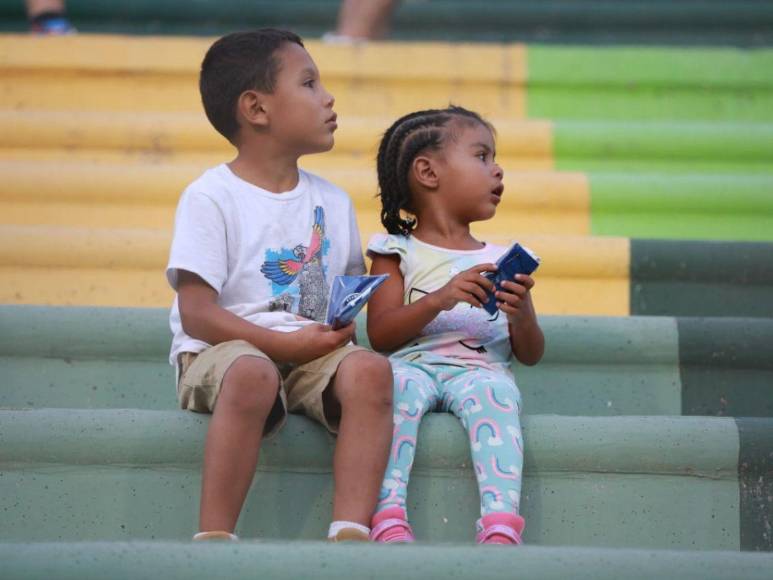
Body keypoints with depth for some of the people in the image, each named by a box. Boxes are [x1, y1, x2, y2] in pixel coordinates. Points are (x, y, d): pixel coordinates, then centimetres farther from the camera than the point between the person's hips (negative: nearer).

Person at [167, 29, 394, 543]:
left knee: (370, 370, -27)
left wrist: (344, 323, -2)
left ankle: (351, 533, -33)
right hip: (221, 351, -5)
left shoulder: (333, 201, 14)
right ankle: (213, 539, -35)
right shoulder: (211, 197, -5)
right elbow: (196, 313, -12)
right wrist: (287, 343, -19)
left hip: (315, 355, 5)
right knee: (252, 374, -40)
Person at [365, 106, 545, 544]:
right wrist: (440, 299, -15)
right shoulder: (399, 252, 14)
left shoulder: (501, 261, 22)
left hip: (481, 369, 1)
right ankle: (388, 516, -44)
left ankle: (501, 524, -50)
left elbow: (531, 355, 18)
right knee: (398, 378, -36)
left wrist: (522, 314, -5)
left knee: (494, 390, -34)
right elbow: (380, 335, -1)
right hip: (415, 363, -1)